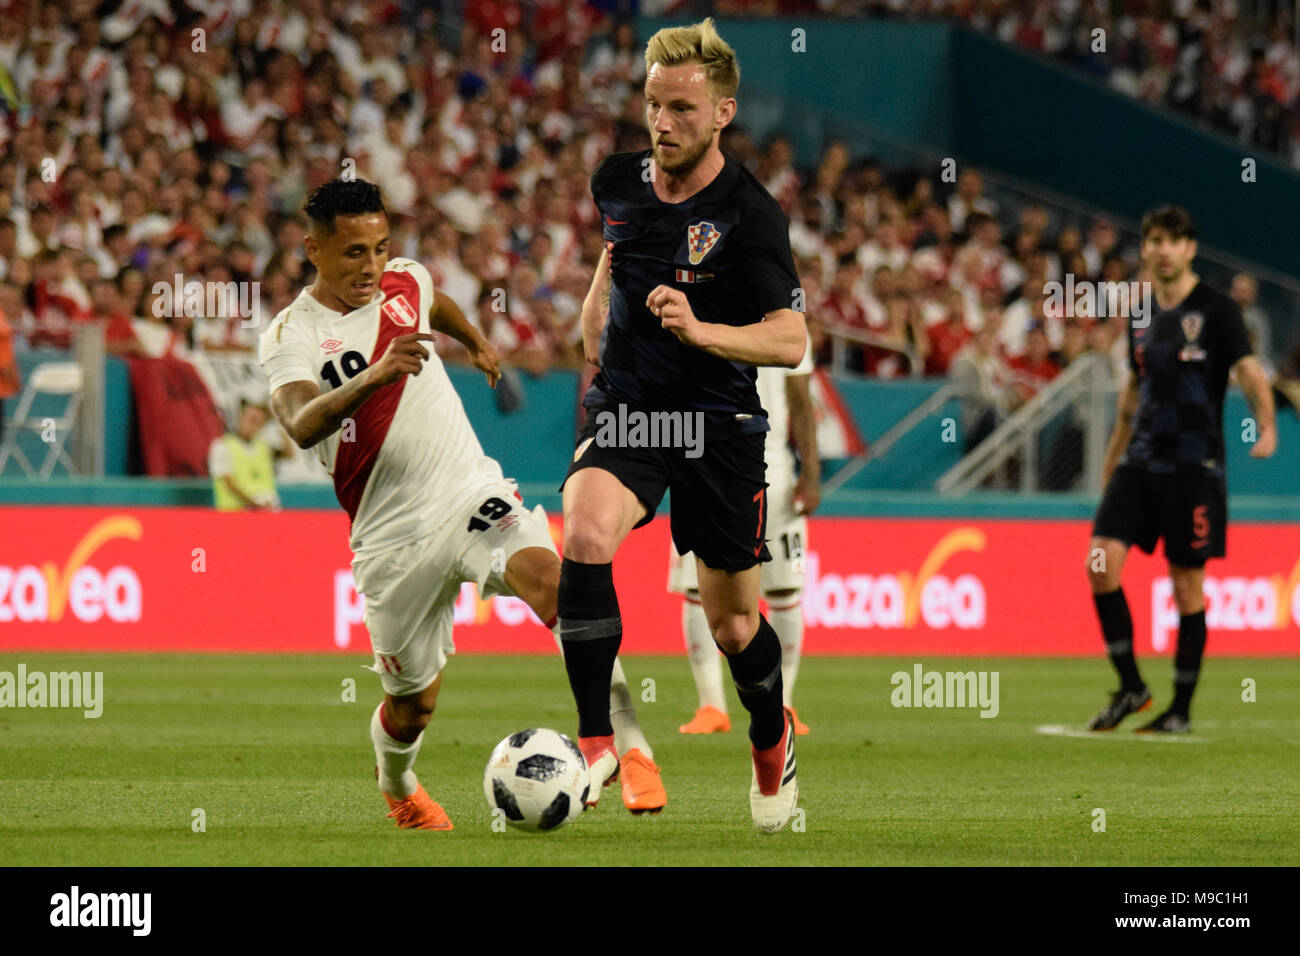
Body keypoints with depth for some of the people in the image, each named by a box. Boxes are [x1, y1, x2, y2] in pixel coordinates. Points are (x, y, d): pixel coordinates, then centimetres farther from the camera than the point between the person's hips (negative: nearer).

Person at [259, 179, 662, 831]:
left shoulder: (405, 283, 7)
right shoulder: (290, 336, -9)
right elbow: (301, 426, -30)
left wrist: (476, 343, 52)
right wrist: (375, 375, -45)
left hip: (471, 491, 2)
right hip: (392, 534, -2)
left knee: (544, 572, -30)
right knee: (412, 702, 7)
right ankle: (396, 787, 42)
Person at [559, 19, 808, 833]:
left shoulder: (749, 214, -16)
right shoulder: (619, 182, 0)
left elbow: (790, 341, -20)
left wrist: (700, 331, -34)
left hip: (718, 425, -3)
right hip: (625, 410, 3)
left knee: (734, 624, 8)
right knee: (585, 537, -28)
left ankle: (773, 738, 41)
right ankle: (596, 742, -20)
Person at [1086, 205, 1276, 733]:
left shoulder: (1215, 310, -6)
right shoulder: (1141, 316, 12)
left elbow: (1250, 372, -16)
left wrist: (1266, 425, -34)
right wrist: (1114, 454, 29)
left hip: (1194, 466, -5)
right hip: (1140, 461, 5)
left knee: (1187, 584, -1)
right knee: (1101, 560, -10)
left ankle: (1182, 708, 9)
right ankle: (1130, 686, 1)